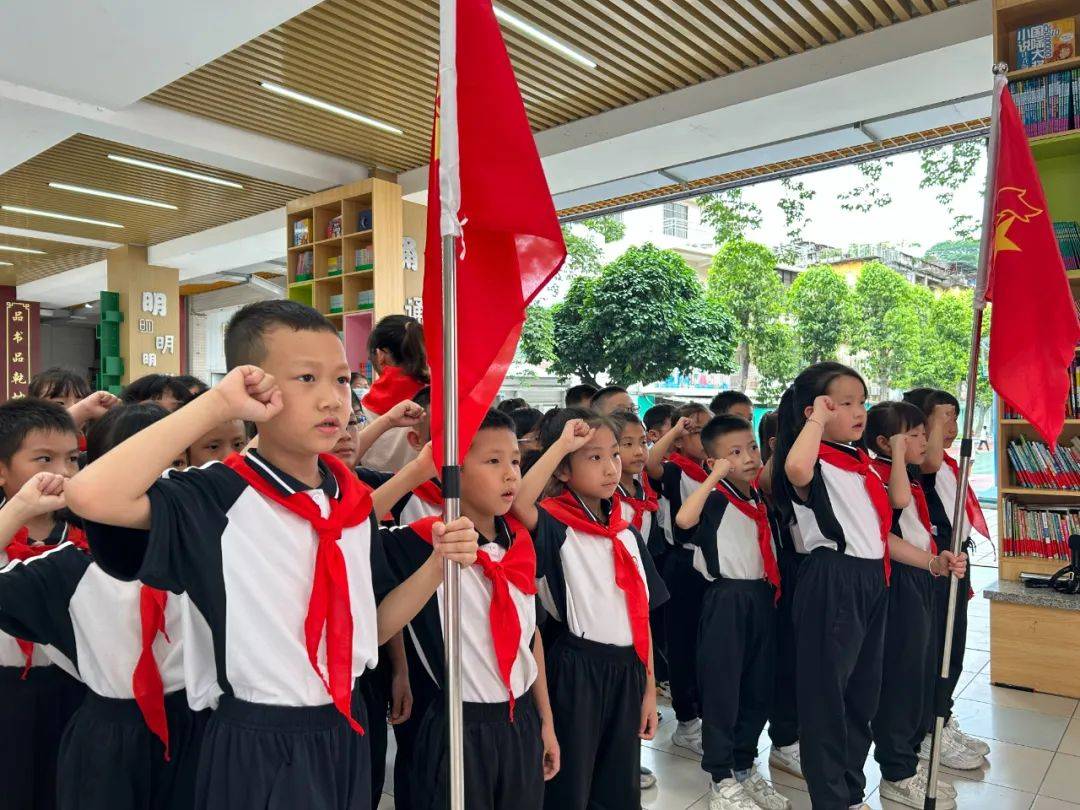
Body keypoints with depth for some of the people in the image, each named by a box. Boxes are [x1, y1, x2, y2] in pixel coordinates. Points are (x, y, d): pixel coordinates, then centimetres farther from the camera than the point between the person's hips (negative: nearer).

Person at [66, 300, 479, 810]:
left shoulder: (354, 499, 0)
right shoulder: (216, 498, -17)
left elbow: (370, 627, 6)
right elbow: (90, 496, -36)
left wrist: (438, 563, -9)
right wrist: (218, 404, -30)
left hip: (345, 734, 5)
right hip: (258, 750, -5)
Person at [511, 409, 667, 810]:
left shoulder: (627, 533, 6)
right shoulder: (556, 525, -12)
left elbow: (641, 613, 10)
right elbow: (518, 503, -37)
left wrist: (649, 686, 10)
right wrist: (561, 444, -30)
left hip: (627, 670, 6)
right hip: (576, 669, -6)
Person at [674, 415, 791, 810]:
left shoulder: (760, 499, 10)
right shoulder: (715, 499, -12)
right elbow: (684, 519, -35)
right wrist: (716, 476, -30)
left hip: (761, 598, 8)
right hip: (727, 600, -7)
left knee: (758, 690, 16)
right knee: (722, 692, 2)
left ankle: (745, 768, 33)